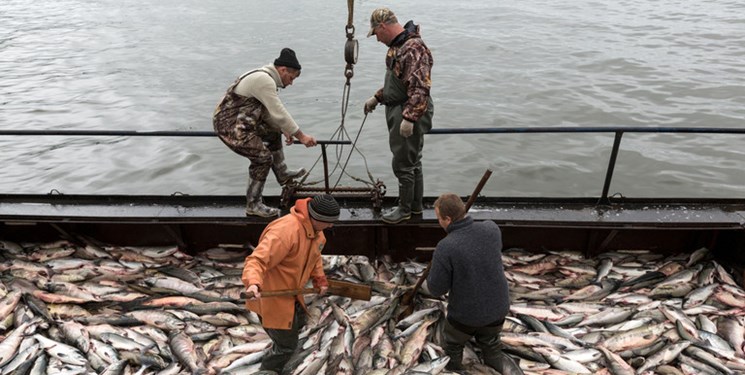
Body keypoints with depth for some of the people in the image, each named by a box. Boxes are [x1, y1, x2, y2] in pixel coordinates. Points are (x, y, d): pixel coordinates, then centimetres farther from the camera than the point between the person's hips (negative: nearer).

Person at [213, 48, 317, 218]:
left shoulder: (264, 77, 10)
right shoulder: (264, 80, -22)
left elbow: (270, 111, 18)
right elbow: (279, 113, -24)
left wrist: (284, 130, 16)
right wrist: (301, 136, -18)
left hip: (241, 121, 11)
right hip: (230, 127, -11)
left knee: (273, 133, 22)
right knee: (263, 157, -12)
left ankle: (283, 175, 36)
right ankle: (253, 205, -1)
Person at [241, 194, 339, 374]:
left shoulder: (315, 230, -3)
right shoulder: (285, 231, -34)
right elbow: (257, 260, -39)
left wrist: (320, 279, 7)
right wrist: (253, 283, -55)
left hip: (289, 292, 10)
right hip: (271, 296, -9)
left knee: (296, 324, 31)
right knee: (286, 344, 2)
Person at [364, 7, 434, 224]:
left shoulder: (414, 48, -21)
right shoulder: (397, 45, 12)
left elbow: (420, 88, -27)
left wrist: (409, 118, -30)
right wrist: (377, 98, 23)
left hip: (410, 113, -10)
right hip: (398, 111, 10)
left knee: (403, 164, -1)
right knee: (412, 161, 17)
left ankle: (405, 209, 14)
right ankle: (416, 205, 30)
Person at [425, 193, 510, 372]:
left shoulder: (445, 248, -30)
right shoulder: (491, 228, -16)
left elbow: (436, 289, -18)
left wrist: (436, 267, -1)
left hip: (465, 312, -4)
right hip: (497, 306, 4)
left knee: (453, 346, 27)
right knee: (491, 345, 31)